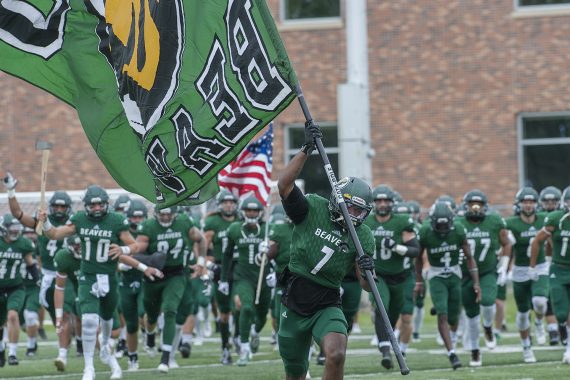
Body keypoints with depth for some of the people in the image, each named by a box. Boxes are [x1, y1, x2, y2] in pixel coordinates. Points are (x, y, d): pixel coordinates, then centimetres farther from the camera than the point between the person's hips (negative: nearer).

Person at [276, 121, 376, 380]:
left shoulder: (363, 237, -1)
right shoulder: (312, 209, -6)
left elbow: (366, 286, -3)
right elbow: (284, 185, -22)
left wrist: (368, 271, -26)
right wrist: (307, 150, -28)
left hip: (327, 305, 0)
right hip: (295, 302, 0)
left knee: (336, 355, -29)